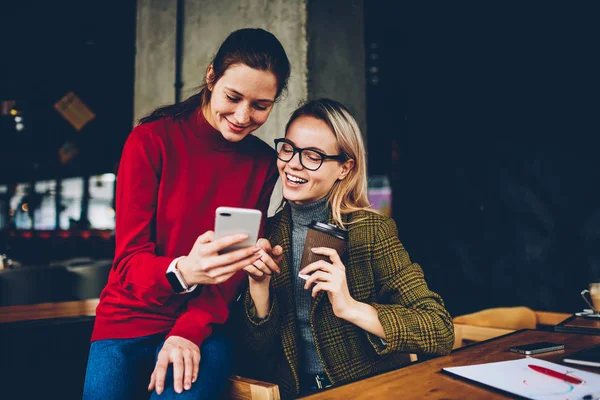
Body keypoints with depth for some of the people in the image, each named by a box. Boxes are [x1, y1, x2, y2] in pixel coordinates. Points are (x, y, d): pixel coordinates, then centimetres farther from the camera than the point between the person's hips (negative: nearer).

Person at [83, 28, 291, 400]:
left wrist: (189, 331, -17)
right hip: (130, 319, 0)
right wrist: (181, 272, -34)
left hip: (203, 326, 0)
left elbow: (236, 269, -2)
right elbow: (129, 261, -13)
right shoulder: (151, 140, -9)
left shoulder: (264, 163, -1)